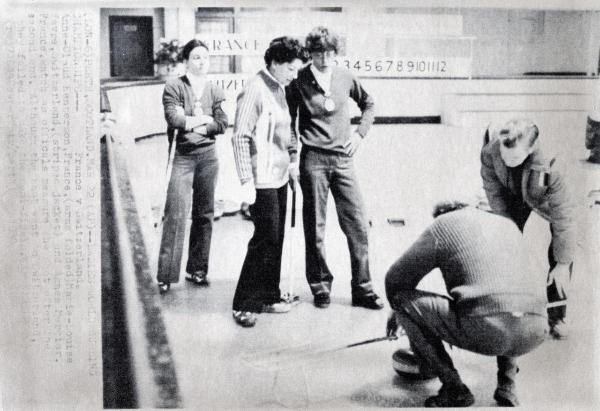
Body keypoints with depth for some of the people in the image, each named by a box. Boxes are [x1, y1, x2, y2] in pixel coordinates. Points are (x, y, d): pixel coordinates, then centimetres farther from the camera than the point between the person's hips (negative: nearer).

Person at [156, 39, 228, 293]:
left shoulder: (214, 90, 11)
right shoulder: (174, 87, -1)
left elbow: (222, 123, 1)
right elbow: (173, 117, -14)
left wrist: (197, 124, -10)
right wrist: (205, 119, -4)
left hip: (208, 155, 4)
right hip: (182, 155, -4)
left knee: (204, 214, 8)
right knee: (175, 214, -9)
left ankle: (197, 269, 19)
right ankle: (165, 274, -4)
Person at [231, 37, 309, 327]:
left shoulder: (279, 89, 13)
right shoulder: (255, 90, -14)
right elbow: (240, 137, -18)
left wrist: (293, 163, 16)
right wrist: (246, 180, -20)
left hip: (280, 177, 9)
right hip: (262, 180, -9)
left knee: (276, 240, 12)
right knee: (266, 239, -7)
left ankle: (268, 297, 24)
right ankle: (244, 304, 4)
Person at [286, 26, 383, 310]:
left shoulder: (345, 78, 5)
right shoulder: (299, 81, -2)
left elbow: (369, 104, 20)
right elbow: (289, 119, 8)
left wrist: (360, 133, 8)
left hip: (342, 158, 2)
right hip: (313, 159, -2)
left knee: (357, 225, 1)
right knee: (315, 226, 4)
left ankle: (362, 289, 12)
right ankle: (320, 286, 18)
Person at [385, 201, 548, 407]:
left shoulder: (443, 224, 12)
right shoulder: (509, 224, 28)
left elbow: (396, 278, 18)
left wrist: (398, 311, 39)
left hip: (486, 329, -6)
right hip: (536, 333, 7)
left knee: (404, 302, 10)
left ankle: (454, 390, 10)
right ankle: (507, 388, 26)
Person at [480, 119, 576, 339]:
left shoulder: (550, 169, -46)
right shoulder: (490, 150, -37)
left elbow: (563, 218, -35)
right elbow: (492, 189, -16)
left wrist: (562, 264, -27)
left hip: (546, 199, -3)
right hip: (513, 195, 3)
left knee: (561, 250, -10)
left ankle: (556, 316, 5)